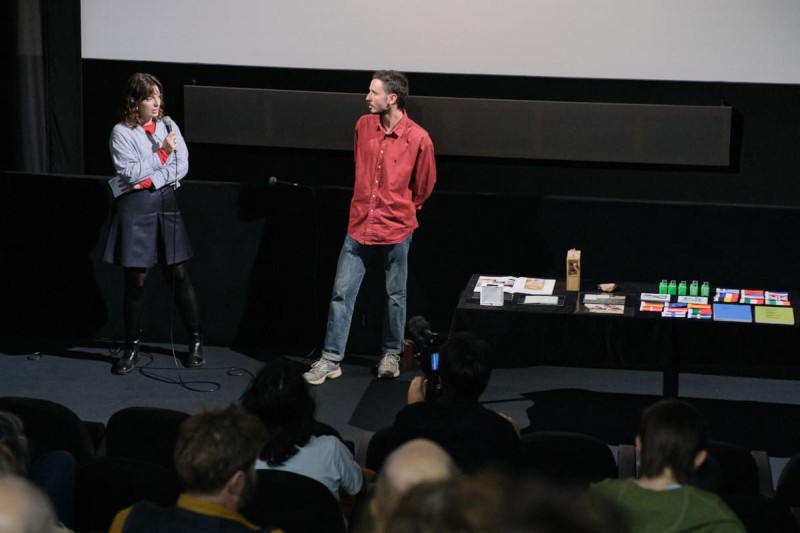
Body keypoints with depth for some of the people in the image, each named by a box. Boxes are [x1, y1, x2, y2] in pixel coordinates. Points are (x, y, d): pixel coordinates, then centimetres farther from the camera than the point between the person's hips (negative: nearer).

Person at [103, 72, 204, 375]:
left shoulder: (168, 125, 6)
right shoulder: (122, 133, -5)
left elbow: (182, 166, 0)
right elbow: (130, 173, -15)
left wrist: (151, 181, -13)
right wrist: (162, 152, -16)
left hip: (166, 202, 3)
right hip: (135, 208, -3)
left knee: (179, 275, 5)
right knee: (136, 280, 1)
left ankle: (196, 341, 16)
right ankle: (132, 348, 12)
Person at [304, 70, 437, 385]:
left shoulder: (418, 139, -13)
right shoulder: (363, 126, 0)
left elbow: (424, 186, 2)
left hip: (396, 230, -3)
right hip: (359, 225, 4)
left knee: (395, 296, 10)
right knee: (342, 292, 1)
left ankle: (391, 354, 25)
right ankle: (331, 359, 6)